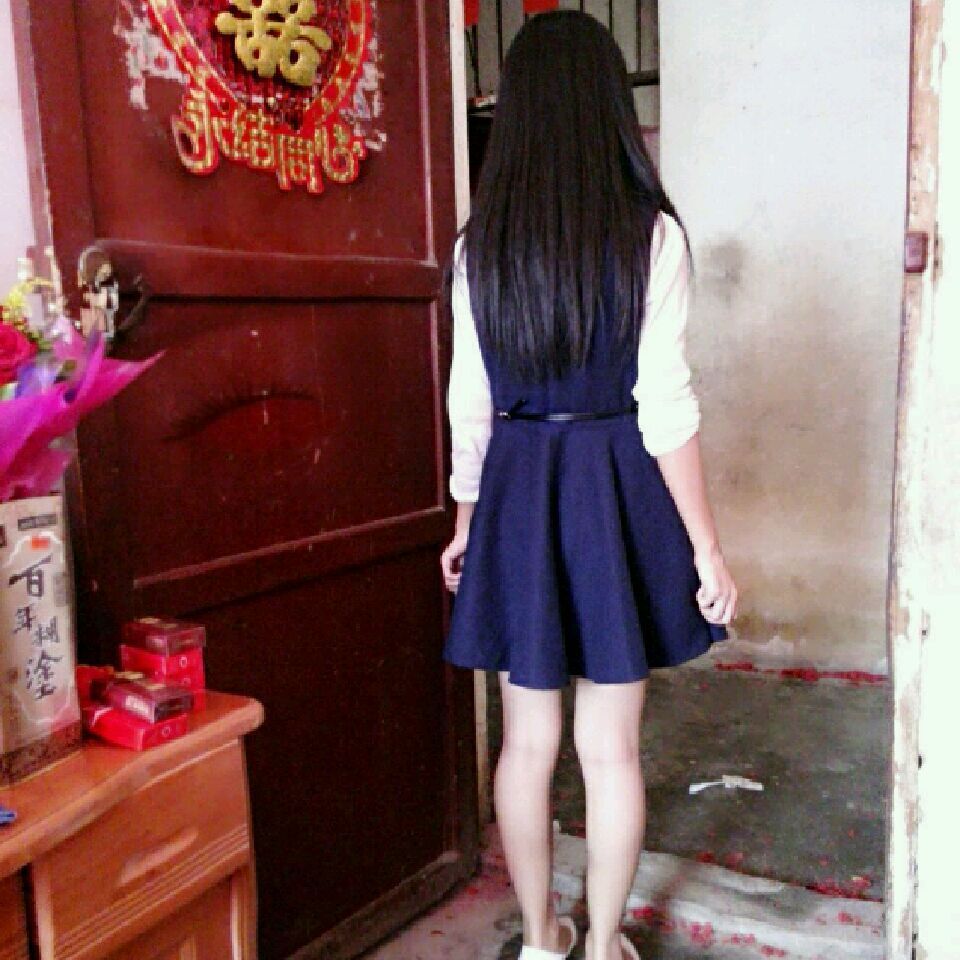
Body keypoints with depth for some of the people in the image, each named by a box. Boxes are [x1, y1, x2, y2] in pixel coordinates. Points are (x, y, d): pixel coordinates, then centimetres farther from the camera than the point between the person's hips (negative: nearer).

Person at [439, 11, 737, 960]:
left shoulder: (479, 245, 1)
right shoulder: (651, 235, -8)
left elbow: (470, 404, 4)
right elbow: (665, 407, -12)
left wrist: (466, 524, 16)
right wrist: (708, 552, -4)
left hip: (517, 498, 3)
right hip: (616, 497, -2)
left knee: (527, 740, 15)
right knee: (611, 748, 11)